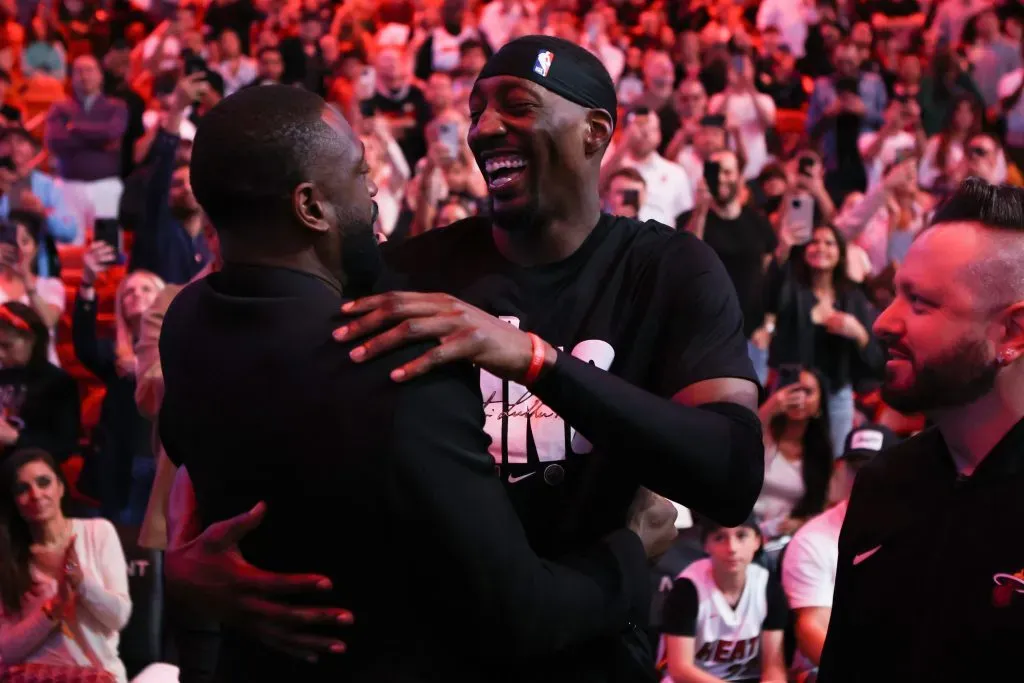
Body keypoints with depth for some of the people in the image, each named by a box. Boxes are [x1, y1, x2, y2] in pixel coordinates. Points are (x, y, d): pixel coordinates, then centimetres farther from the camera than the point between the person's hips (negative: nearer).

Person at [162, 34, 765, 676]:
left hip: (593, 652, -1)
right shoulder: (406, 274, -8)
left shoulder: (672, 270, -11)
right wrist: (191, 550, -32)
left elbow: (734, 479, -27)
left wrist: (534, 356, -40)